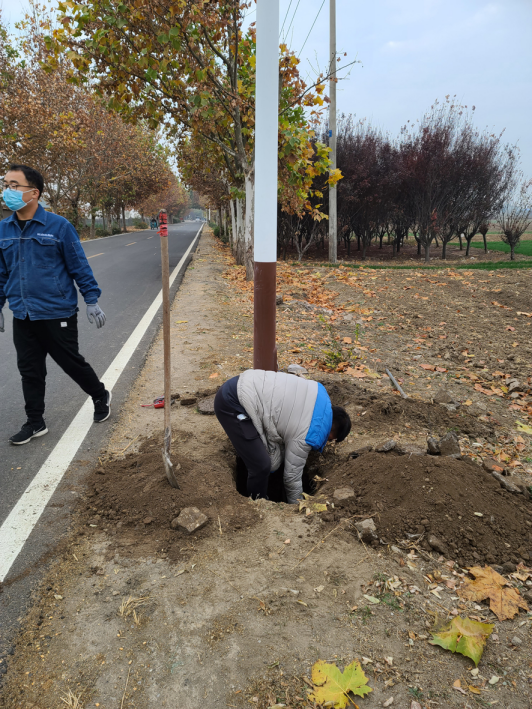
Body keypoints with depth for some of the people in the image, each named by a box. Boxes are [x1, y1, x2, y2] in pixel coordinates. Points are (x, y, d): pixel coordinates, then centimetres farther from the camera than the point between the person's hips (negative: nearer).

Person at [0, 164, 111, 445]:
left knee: (71, 362, 8)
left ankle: (101, 397, 34)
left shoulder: (58, 226, -10)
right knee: (30, 371, 12)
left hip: (57, 314, -5)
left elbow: (79, 266, -6)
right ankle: (35, 423, 27)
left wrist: (91, 300, -7)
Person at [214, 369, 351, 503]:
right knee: (261, 467, -8)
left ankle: (262, 498, 33)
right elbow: (292, 476, 0)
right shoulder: (305, 436, -12)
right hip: (231, 404, -10)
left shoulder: (318, 391, 7)